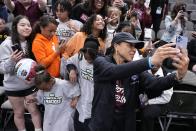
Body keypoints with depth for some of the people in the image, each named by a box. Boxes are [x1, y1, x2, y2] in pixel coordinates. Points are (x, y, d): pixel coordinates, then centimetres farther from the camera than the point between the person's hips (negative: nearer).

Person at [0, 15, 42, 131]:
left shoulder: (31, 42, -3)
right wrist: (11, 60, -35)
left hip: (30, 84, 3)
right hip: (14, 86, -3)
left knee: (34, 110, 11)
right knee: (19, 113, 13)